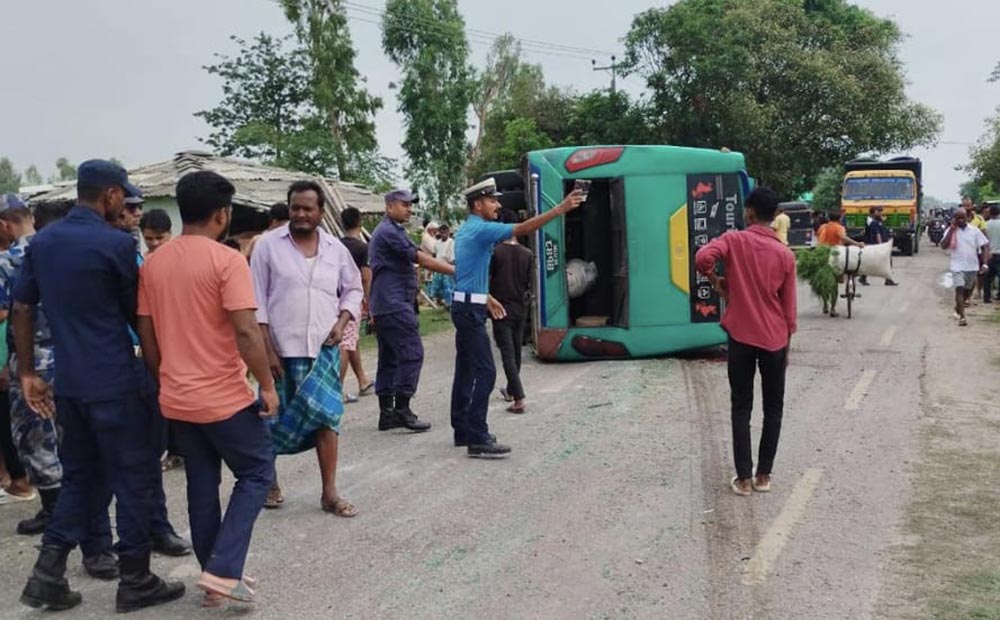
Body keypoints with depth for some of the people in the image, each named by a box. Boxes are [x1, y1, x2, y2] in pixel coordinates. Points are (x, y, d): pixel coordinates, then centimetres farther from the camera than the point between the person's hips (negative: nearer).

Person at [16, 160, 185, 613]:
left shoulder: (40, 242, 8)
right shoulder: (116, 244, -12)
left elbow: (21, 310, 10)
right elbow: (137, 313, -3)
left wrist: (26, 373, 15)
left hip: (67, 382, 7)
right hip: (114, 383, -7)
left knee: (80, 475, 18)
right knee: (133, 477, 5)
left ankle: (48, 574, 14)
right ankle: (134, 581, 12)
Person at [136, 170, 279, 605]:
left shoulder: (153, 263, 5)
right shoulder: (227, 260, -15)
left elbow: (146, 334, 9)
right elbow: (246, 332, -20)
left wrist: (164, 382, 20)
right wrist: (267, 384, -10)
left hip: (176, 399, 6)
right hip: (225, 397, -6)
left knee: (201, 485, 16)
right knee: (256, 474, 10)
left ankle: (214, 574, 23)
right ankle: (222, 570, 0)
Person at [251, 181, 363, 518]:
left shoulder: (335, 248, 5)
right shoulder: (268, 245, -3)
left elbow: (354, 289, 16)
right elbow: (257, 301, -5)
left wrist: (342, 321, -2)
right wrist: (267, 349, -10)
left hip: (323, 349, 2)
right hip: (282, 349, -2)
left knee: (327, 416, -1)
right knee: (275, 419, 8)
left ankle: (330, 493, 8)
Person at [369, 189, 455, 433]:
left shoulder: (382, 231, 22)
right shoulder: (390, 232, -11)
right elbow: (421, 259, -16)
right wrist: (456, 271, -14)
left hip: (382, 305, 11)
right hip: (395, 305, -11)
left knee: (389, 358, 10)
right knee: (411, 353, -10)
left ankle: (386, 413, 12)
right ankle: (402, 409, -9)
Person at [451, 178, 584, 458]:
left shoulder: (468, 230, 17)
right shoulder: (481, 229, -14)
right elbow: (523, 229, -23)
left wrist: (487, 298, 29)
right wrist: (560, 209, -25)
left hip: (467, 306, 11)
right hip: (471, 309, -11)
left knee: (466, 370, 12)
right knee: (484, 371, -12)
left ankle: (463, 430, 18)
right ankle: (477, 439, -13)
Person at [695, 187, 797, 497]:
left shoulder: (734, 240, -6)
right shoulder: (785, 255, -1)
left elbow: (703, 257, -26)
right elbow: (788, 309, 3)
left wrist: (716, 281, -6)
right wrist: (786, 344, 14)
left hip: (741, 337, -1)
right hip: (774, 340, 1)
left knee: (742, 408, 7)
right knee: (773, 408, 13)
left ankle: (744, 478, 7)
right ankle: (763, 475, 16)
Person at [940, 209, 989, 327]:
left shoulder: (974, 230, -1)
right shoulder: (951, 231, -4)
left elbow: (984, 247, 0)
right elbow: (944, 246, -17)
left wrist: (984, 264, -11)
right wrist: (952, 229, -18)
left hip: (972, 266, 3)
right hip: (958, 266, -3)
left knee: (967, 290, 18)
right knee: (959, 289, -13)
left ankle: (958, 308, 41)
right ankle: (962, 317, -14)